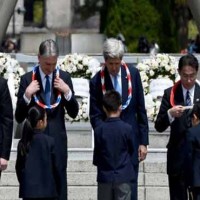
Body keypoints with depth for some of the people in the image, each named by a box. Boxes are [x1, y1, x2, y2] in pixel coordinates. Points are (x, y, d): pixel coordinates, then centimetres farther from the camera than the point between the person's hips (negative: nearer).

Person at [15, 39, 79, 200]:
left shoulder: (64, 77, 4)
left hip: (57, 140, 1)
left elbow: (74, 113, 6)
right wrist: (26, 95, -16)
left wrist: (67, 92, -9)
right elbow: (19, 117, -1)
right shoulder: (27, 79, -1)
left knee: (59, 186, 1)